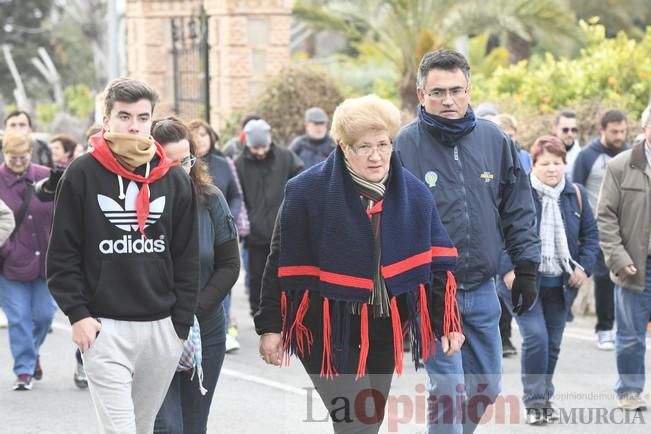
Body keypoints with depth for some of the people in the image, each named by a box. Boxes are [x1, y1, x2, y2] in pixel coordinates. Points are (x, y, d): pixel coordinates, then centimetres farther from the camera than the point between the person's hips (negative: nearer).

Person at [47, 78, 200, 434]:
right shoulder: (82, 175, -1)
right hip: (104, 327, -3)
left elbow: (187, 259, 9)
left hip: (162, 327, 3)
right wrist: (77, 313, -9)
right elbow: (62, 254, -1)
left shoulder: (175, 180, 7)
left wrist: (181, 323, 5)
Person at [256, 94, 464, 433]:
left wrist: (447, 322, 0)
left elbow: (437, 262, 4)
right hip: (327, 329, -5)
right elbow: (283, 264, -7)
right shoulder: (308, 192, -12)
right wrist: (270, 326, -7)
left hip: (384, 329, 5)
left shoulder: (413, 194, 0)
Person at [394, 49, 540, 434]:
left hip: (483, 288, 5)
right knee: (447, 388, -8)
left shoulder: (495, 140, 2)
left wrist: (527, 267, 6)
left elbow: (519, 210, 9)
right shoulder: (405, 146, -9)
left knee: (487, 385, 14)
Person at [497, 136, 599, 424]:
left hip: (560, 284, 5)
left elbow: (590, 234, 12)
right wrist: (508, 270, -16)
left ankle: (545, 399, 24)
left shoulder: (575, 195, 6)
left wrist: (584, 267, 0)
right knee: (535, 337, -15)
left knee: (553, 343, 9)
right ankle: (534, 403, -5)